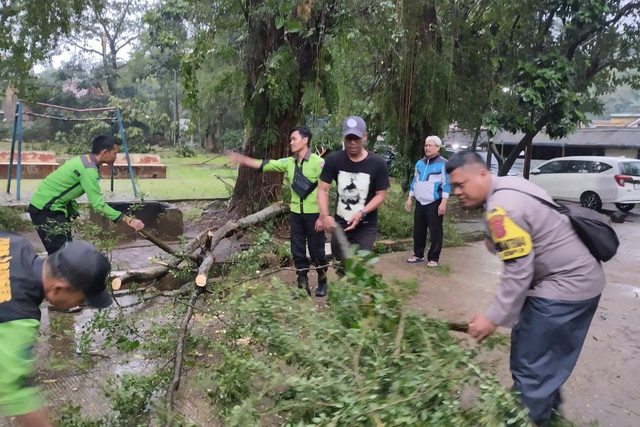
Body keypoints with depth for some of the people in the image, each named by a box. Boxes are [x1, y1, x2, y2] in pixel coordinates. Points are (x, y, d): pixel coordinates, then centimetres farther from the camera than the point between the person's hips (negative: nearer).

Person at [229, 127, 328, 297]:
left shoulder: (318, 162, -13)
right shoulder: (289, 162, 4)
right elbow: (262, 165, 5)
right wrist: (241, 159, -5)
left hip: (314, 214, -5)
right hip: (296, 213, 6)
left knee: (317, 251, 7)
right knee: (298, 252, 11)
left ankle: (322, 282, 29)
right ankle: (303, 285, 24)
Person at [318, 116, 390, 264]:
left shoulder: (377, 163, -12)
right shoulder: (334, 159, -7)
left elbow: (381, 194, -8)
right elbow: (323, 189, -5)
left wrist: (361, 213, -23)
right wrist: (324, 215, -22)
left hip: (366, 228, -2)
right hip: (340, 224, 3)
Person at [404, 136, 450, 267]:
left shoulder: (443, 163, -6)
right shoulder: (420, 163, 12)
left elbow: (446, 184, -9)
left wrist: (443, 203, -16)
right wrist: (409, 199, 13)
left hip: (435, 203, -6)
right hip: (420, 203, 6)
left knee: (435, 232, 0)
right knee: (418, 230, 11)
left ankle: (434, 258, 9)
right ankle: (418, 255, 24)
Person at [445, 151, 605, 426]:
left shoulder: (501, 209, -25)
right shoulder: (508, 185, 7)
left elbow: (518, 271, -25)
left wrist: (493, 318, -20)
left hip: (566, 286, -11)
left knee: (530, 364, -3)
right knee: (545, 357, 24)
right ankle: (547, 405, 42)